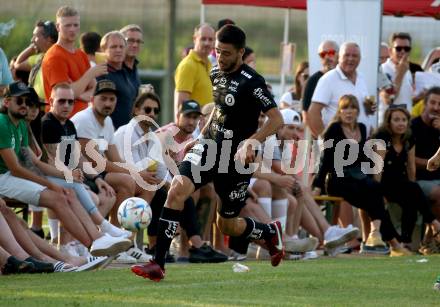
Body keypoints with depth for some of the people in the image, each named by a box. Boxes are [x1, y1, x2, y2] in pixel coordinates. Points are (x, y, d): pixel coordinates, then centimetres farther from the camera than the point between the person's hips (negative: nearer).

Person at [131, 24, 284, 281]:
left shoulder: (251, 82, -16)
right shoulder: (216, 74, 7)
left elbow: (276, 120, -19)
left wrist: (250, 143, -30)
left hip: (236, 159, -5)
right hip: (210, 148, 5)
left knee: (227, 225, 5)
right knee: (177, 188, -21)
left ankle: (271, 232, 39)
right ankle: (158, 264, -22)